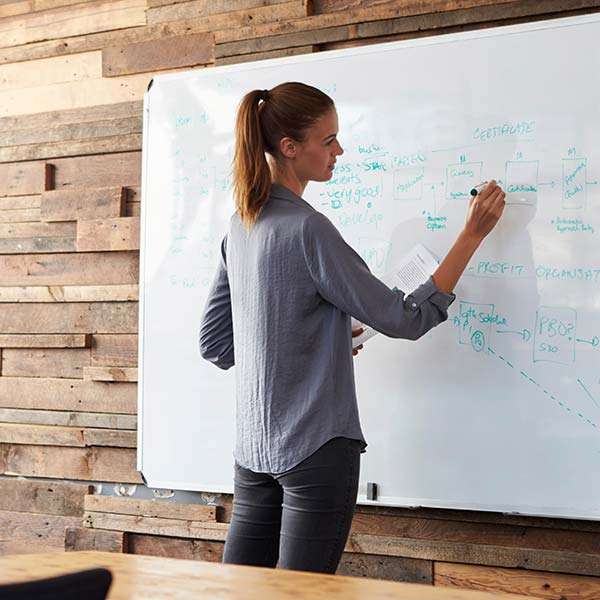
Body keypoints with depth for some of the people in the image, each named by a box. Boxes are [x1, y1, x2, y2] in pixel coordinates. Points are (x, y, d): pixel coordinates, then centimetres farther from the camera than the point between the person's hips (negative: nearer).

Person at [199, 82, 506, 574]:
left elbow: (215, 343, 13)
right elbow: (406, 320, -12)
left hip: (254, 448, 8)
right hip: (317, 447, -8)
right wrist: (473, 234, -7)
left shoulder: (241, 226, 7)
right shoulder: (308, 229, -17)